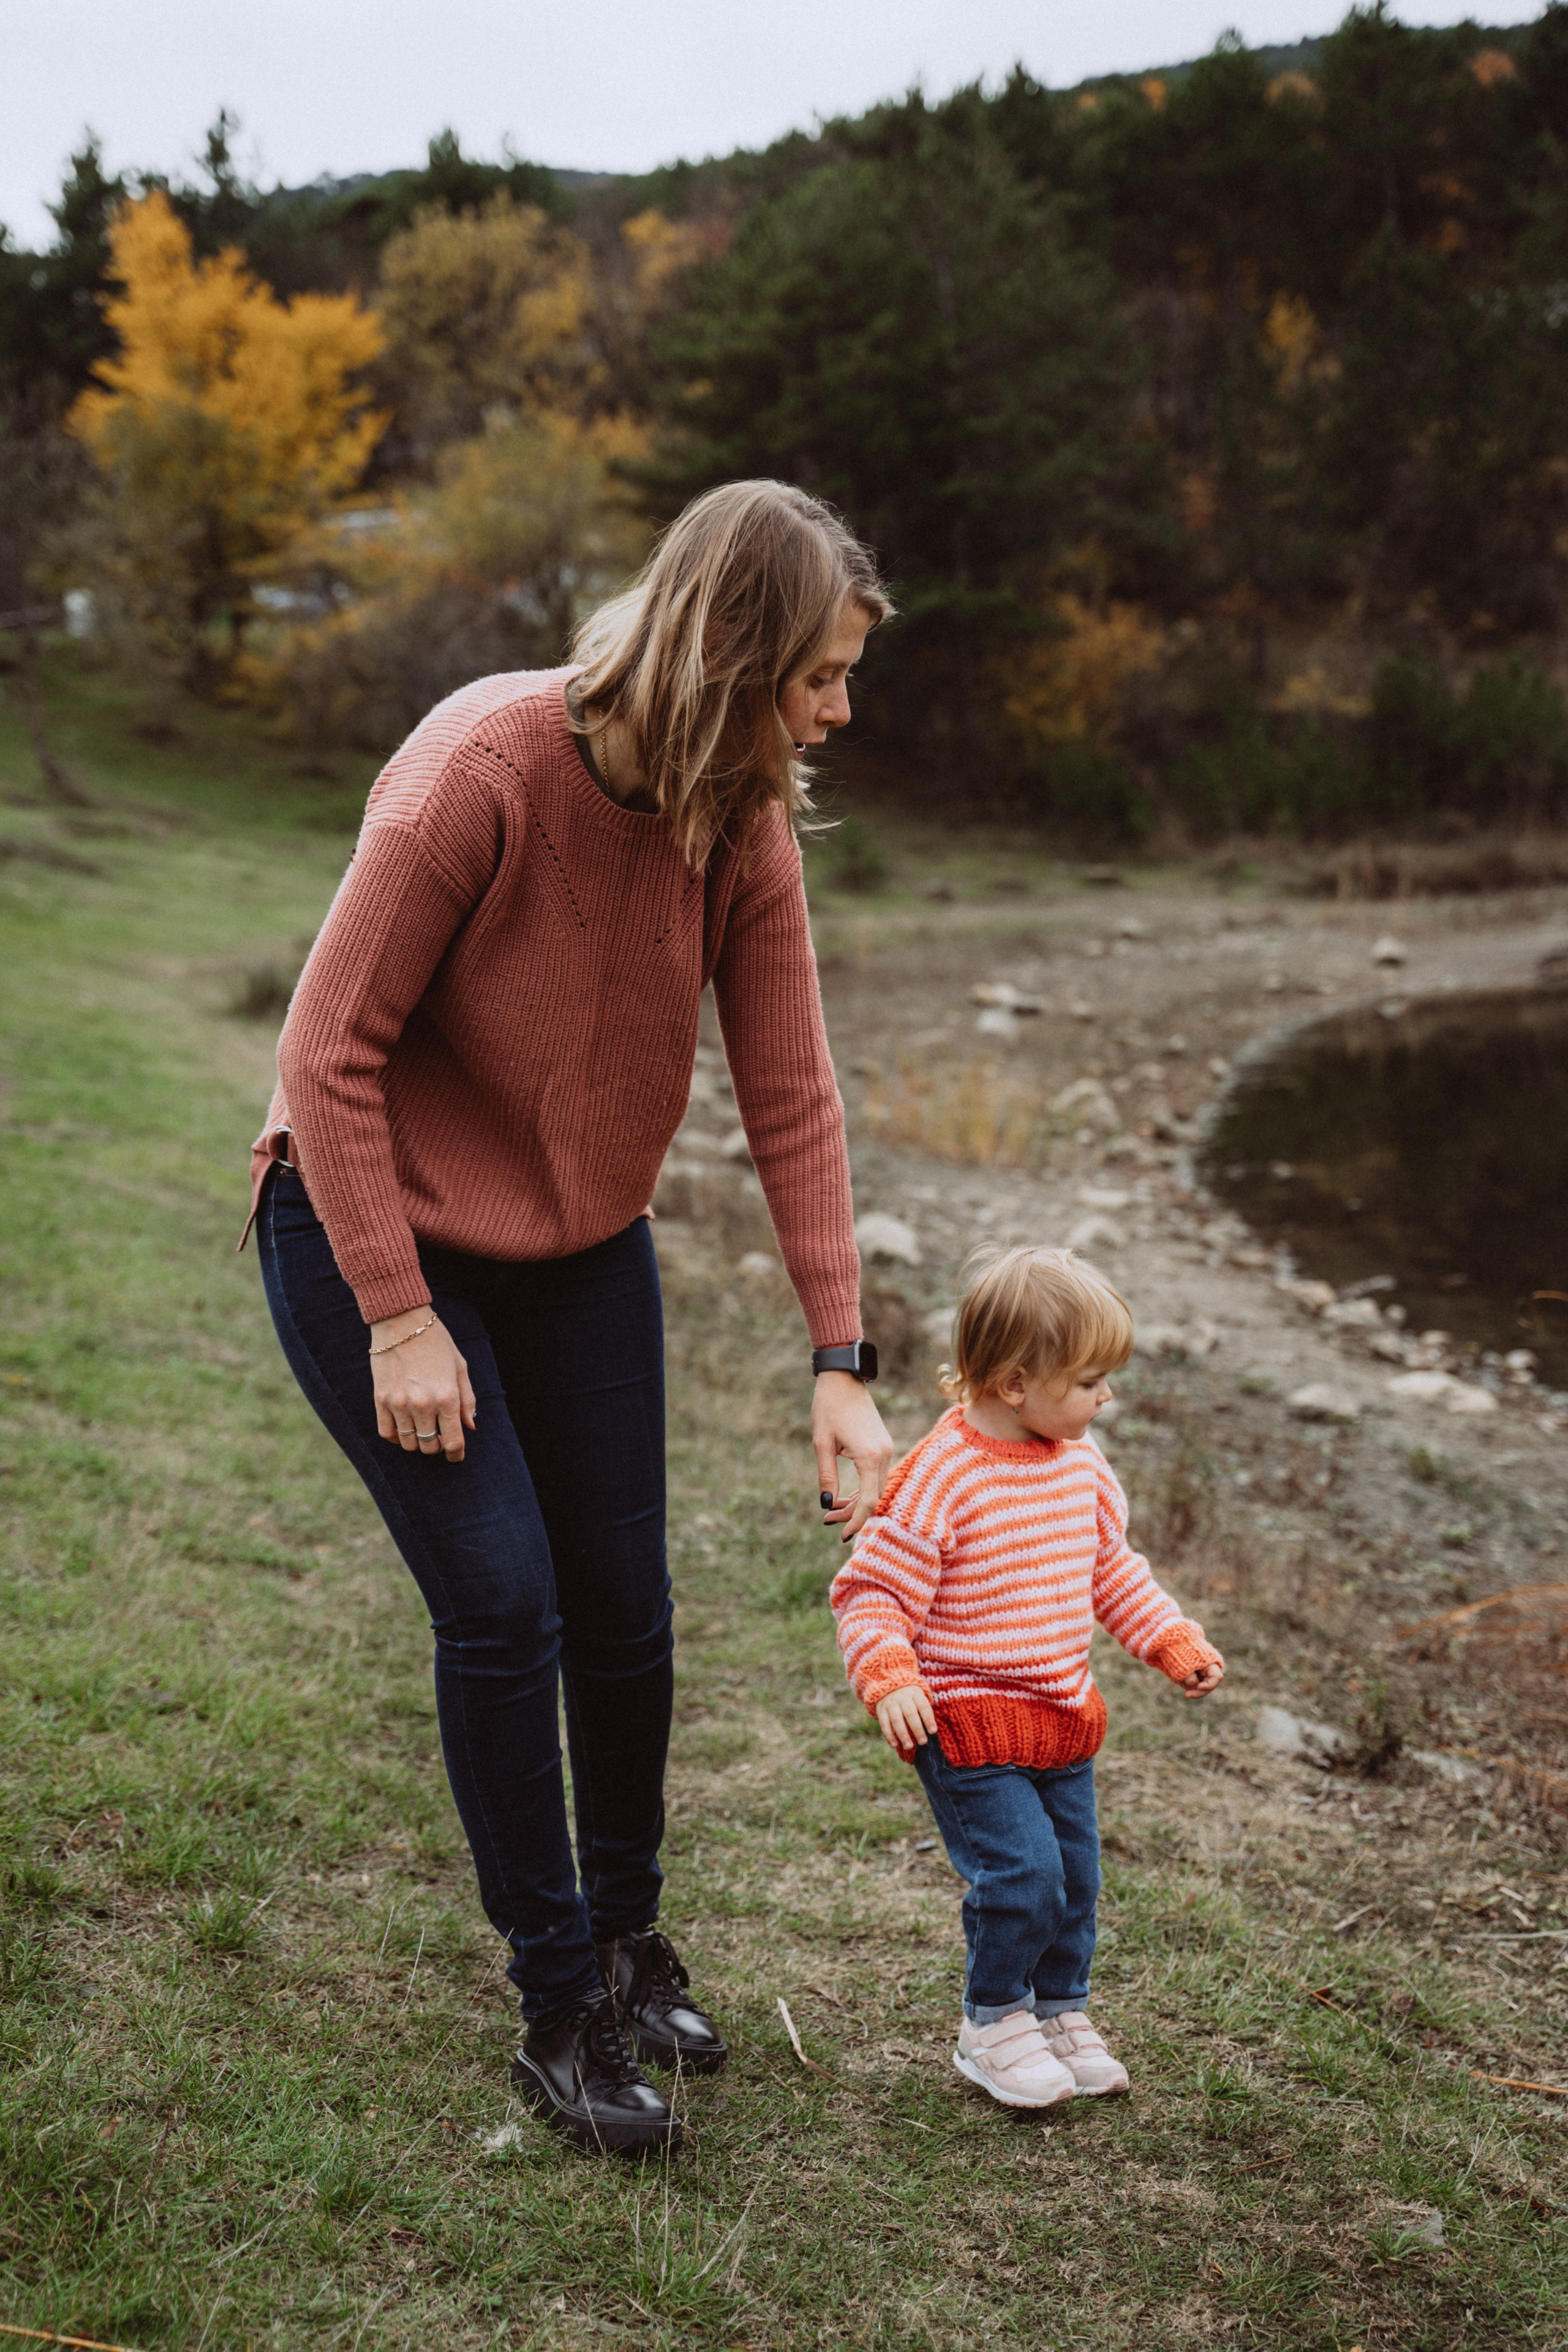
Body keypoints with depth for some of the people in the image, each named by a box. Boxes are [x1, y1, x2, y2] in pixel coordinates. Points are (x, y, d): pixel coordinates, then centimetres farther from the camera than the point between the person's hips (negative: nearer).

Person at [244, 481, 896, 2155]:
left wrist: (839, 1360, -11)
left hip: (580, 1245, 6)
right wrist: (401, 1322, -21)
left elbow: (790, 1095, -7)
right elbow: (332, 1050, -22)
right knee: (501, 1602, -10)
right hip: (372, 1231, -5)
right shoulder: (479, 772, -28)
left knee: (624, 1610, 7)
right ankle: (560, 2008, 9)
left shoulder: (743, 818, -11)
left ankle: (628, 1937, 32)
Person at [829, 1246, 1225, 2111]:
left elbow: (1111, 1566, 19)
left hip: (1063, 1718, 7)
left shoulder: (1080, 1462, 3)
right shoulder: (939, 1479, -22)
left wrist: (1175, 1642, 14)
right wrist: (889, 1680, -31)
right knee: (1022, 1873, -12)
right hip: (968, 1724, -7)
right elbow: (869, 1590, -18)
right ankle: (992, 2023, 12)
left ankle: (1059, 2011, 35)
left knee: (1075, 1873, 13)